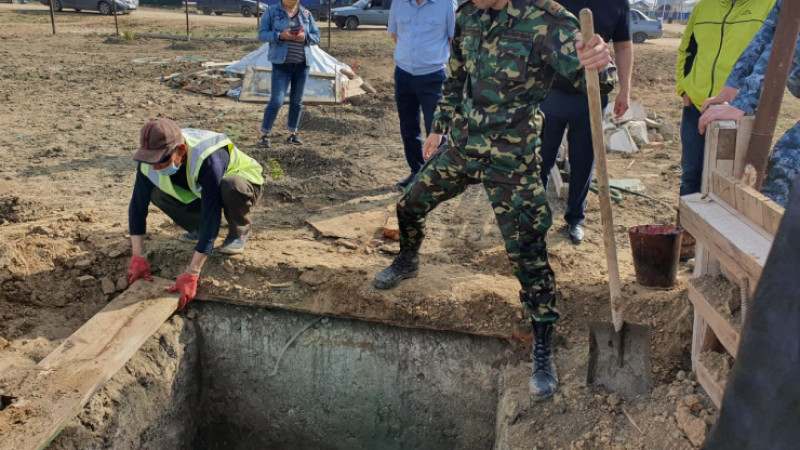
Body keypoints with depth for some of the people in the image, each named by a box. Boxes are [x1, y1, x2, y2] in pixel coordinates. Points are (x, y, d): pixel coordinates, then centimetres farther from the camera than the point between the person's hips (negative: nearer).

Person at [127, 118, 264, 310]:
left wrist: (191, 274, -43)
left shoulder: (208, 160, -42)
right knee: (157, 194, -18)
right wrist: (138, 257, -23)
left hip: (244, 185, -5)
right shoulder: (150, 162, -24)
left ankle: (240, 231, -8)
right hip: (202, 191, 5)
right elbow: (138, 205, -17)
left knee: (231, 188, -41)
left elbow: (211, 216, -42)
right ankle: (198, 228, 7)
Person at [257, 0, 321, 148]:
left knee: (297, 100, 10)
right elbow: (262, 34, -4)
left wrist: (305, 37, -12)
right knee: (277, 100, -9)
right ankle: (265, 135, 2)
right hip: (281, 64, -4)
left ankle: (292, 134, 22)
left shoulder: (306, 13, 8)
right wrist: (280, 35, -21)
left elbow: (316, 36, 10)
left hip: (302, 64, 4)